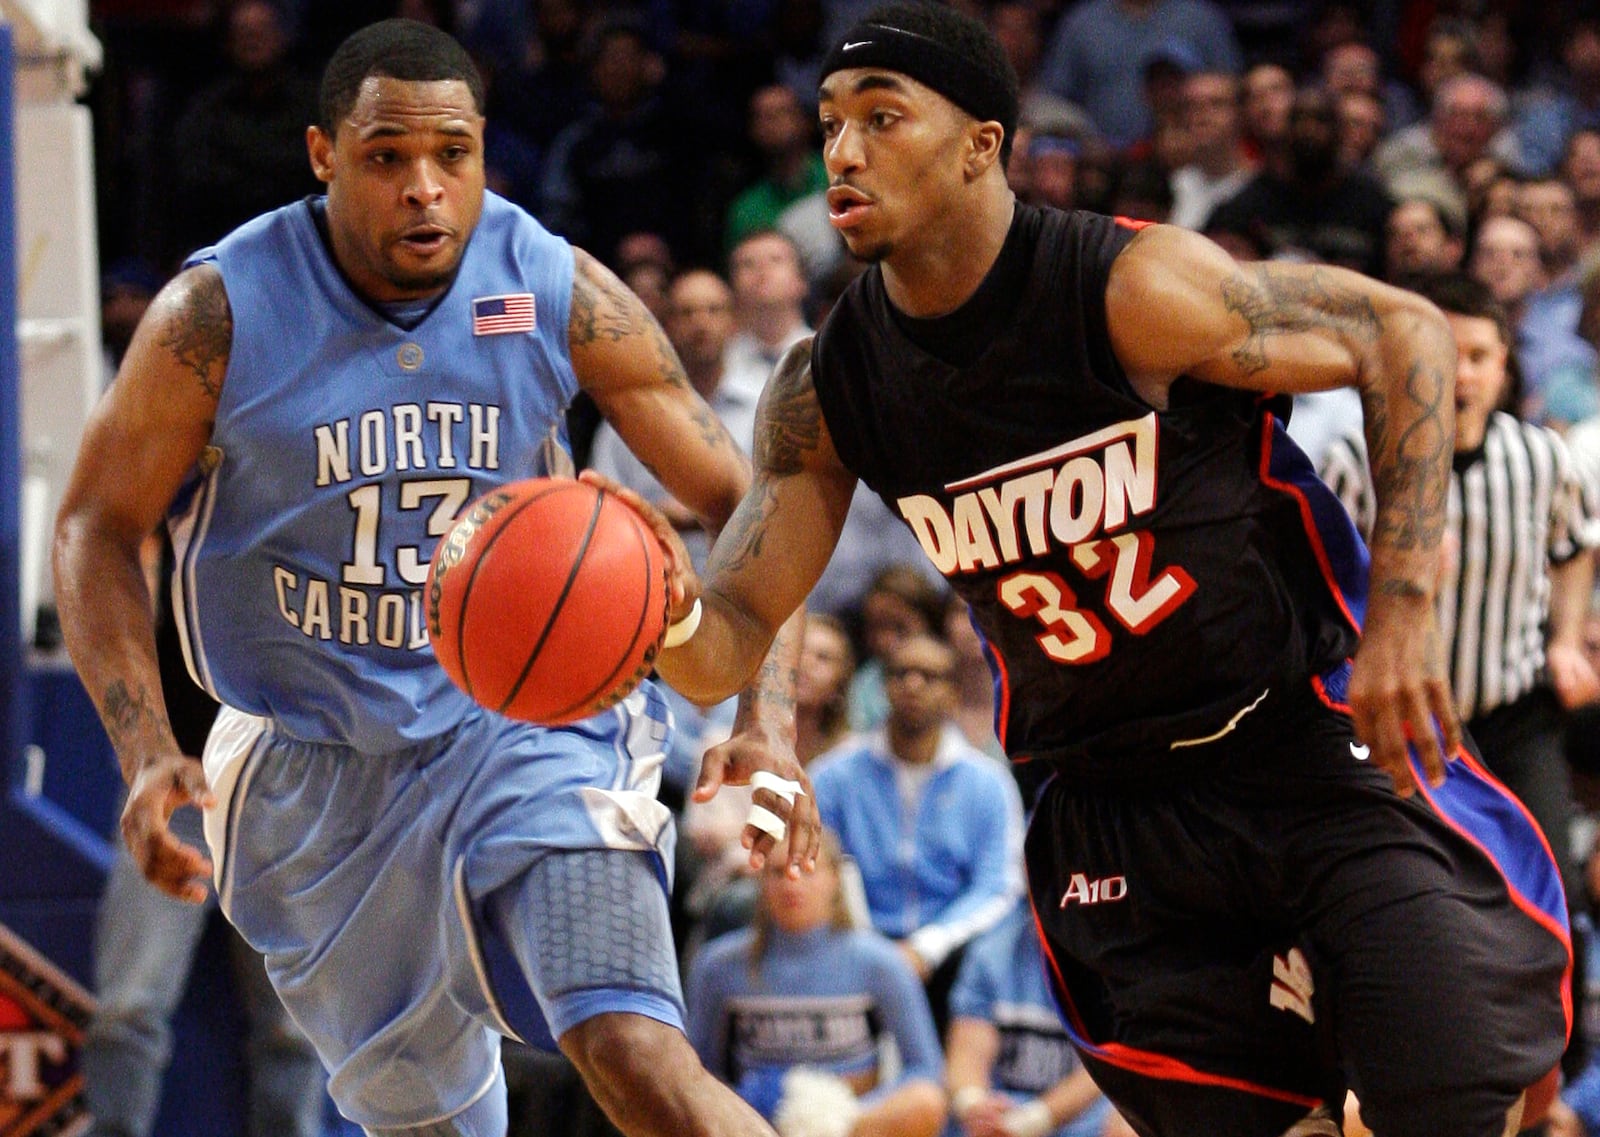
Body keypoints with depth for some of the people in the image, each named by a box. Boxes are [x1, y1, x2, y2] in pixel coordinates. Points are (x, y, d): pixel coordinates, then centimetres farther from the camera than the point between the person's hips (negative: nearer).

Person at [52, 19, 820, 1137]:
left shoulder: (557, 291, -11)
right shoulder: (222, 312, -14)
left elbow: (737, 501, -5)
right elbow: (97, 527, -5)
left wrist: (766, 724, -19)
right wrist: (147, 754, -19)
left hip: (525, 725, -1)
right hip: (314, 761, 1)